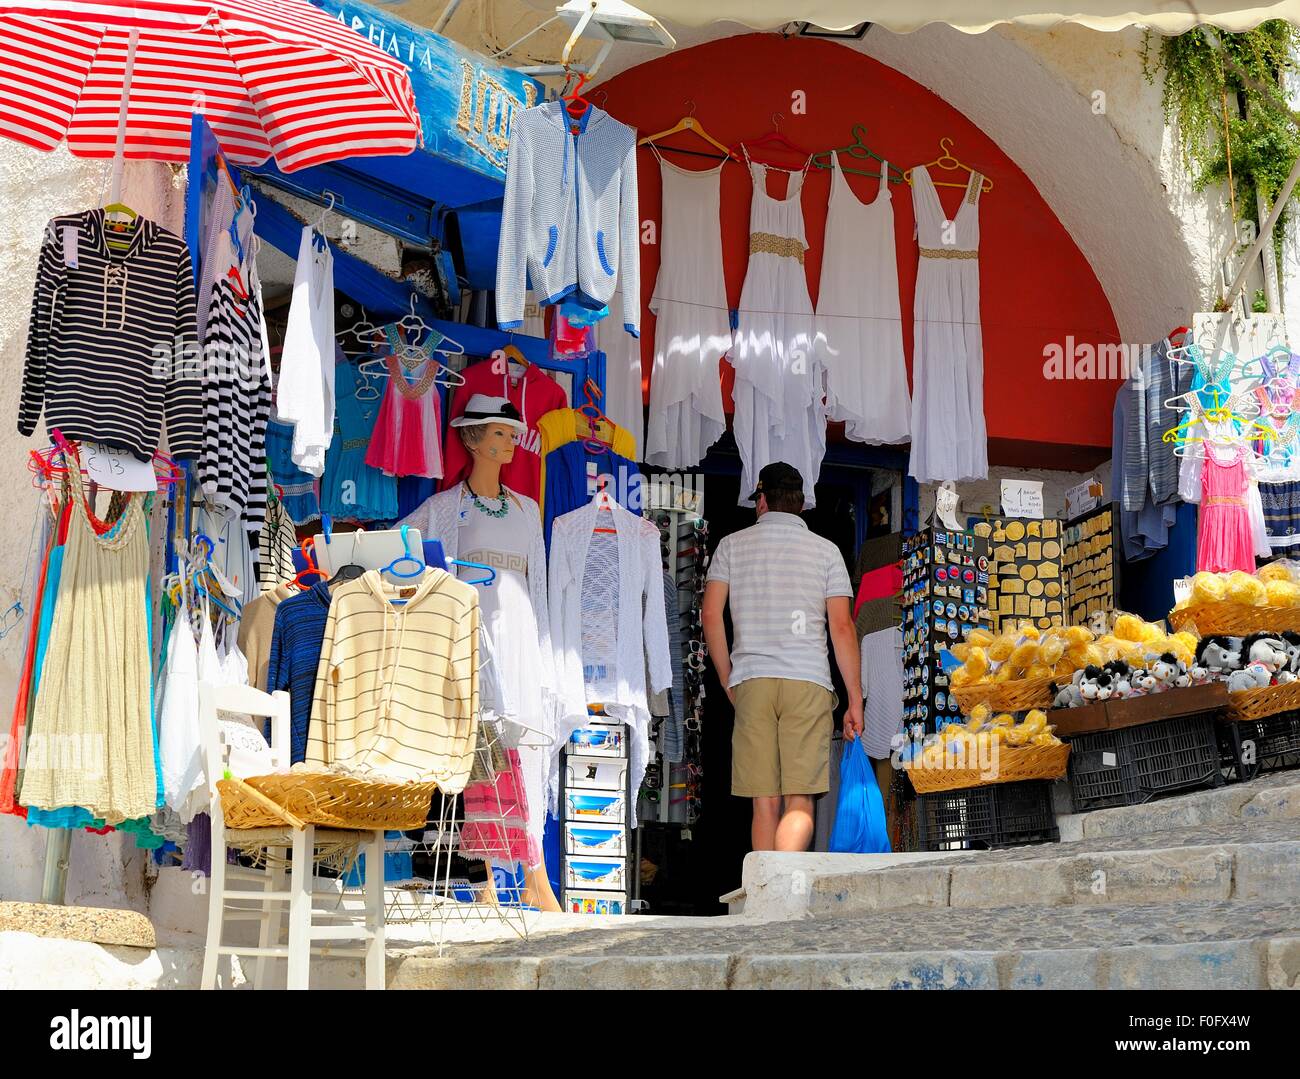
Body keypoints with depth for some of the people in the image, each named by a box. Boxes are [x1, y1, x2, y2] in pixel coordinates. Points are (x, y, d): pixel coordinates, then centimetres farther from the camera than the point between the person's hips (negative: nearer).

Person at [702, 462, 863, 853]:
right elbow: (842, 627, 3)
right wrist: (855, 701, 6)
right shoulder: (825, 550, 8)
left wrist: (727, 678, 15)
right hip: (809, 681, -1)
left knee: (765, 803, 6)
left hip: (751, 680, 1)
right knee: (799, 802, -6)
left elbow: (711, 616, 4)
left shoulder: (732, 545, 10)